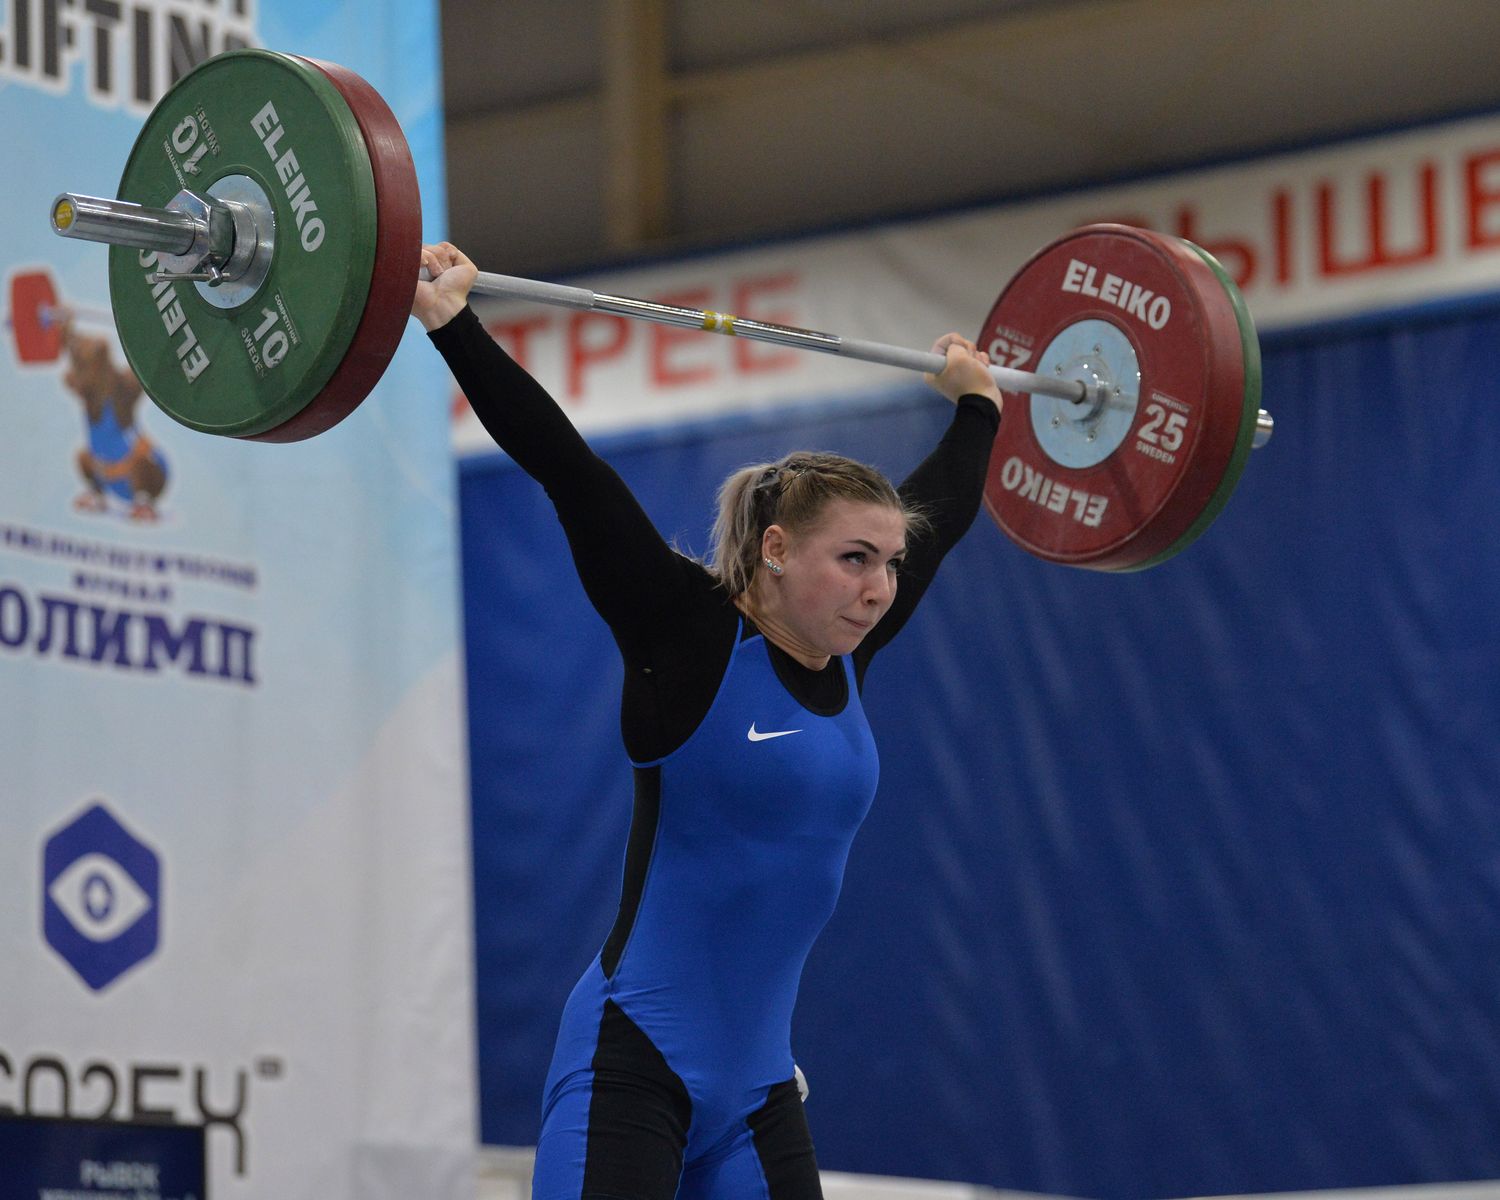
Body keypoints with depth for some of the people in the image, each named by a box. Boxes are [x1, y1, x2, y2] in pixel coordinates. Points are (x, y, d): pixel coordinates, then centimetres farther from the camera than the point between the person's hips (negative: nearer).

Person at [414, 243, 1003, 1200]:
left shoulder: (846, 658, 9)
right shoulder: (690, 638, -9)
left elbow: (941, 511, 25)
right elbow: (566, 466, -15)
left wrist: (976, 402, 38)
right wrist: (452, 322, -16)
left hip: (756, 1085, 7)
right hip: (632, 1071, -7)